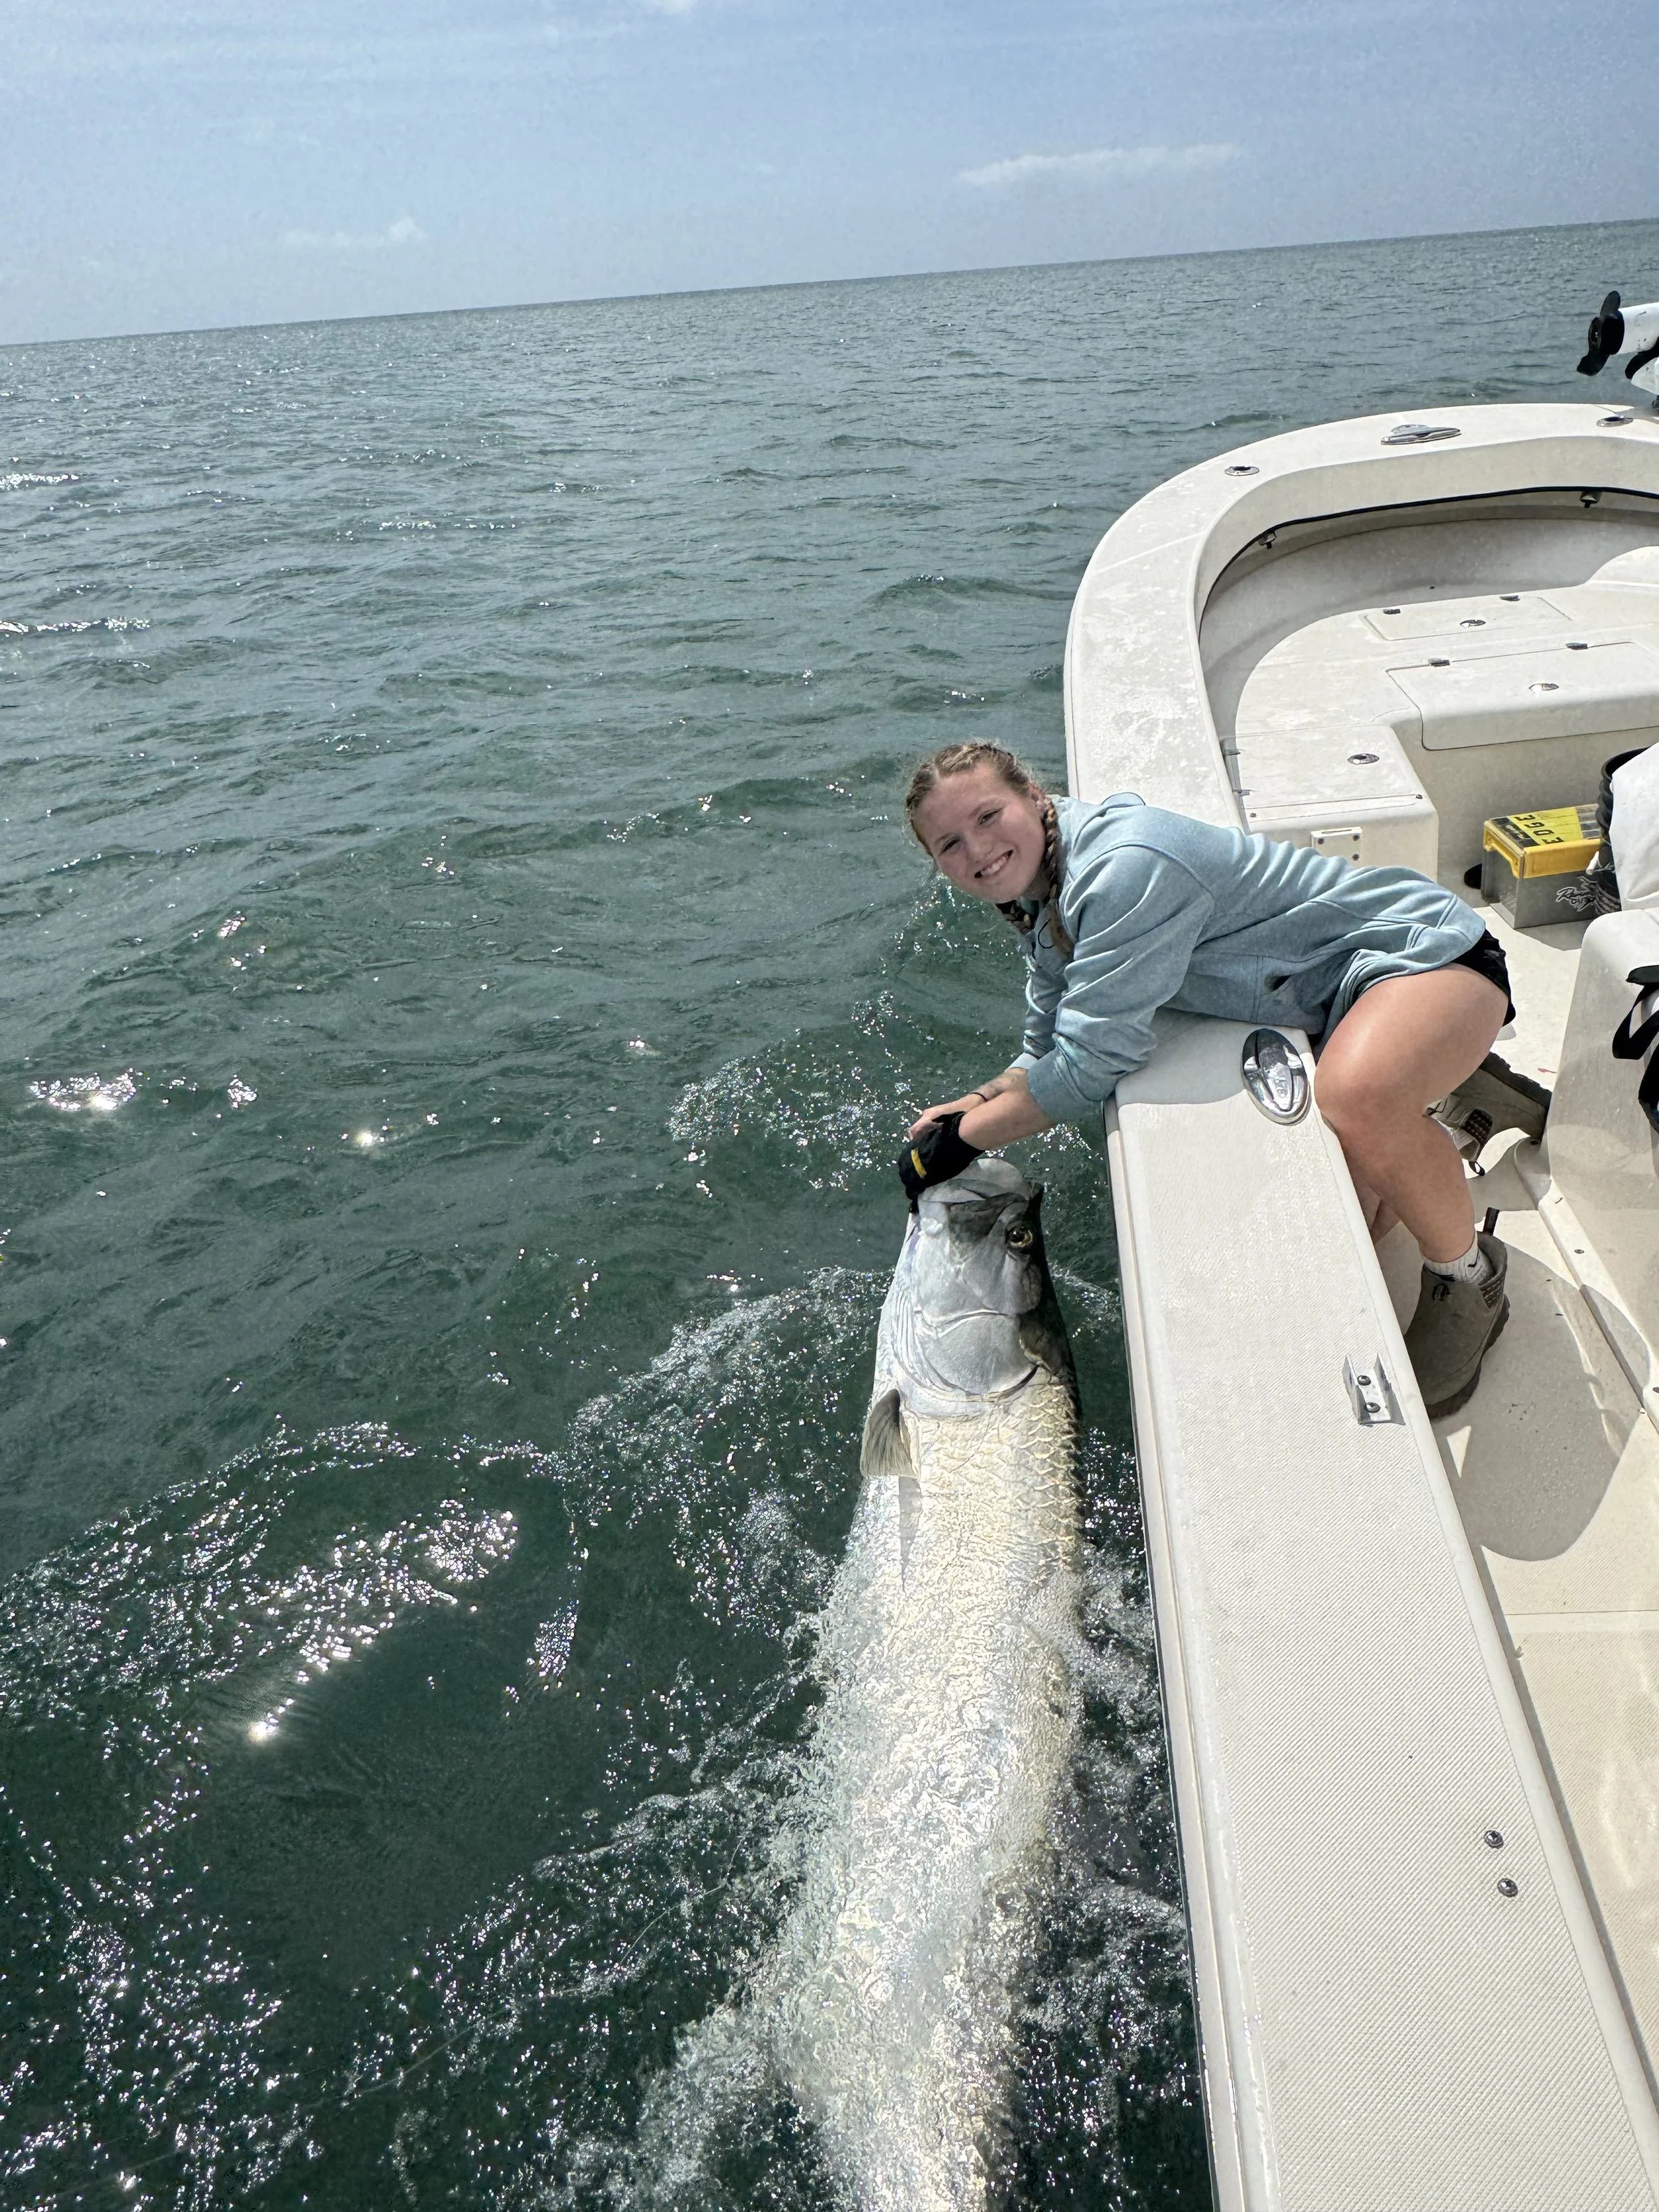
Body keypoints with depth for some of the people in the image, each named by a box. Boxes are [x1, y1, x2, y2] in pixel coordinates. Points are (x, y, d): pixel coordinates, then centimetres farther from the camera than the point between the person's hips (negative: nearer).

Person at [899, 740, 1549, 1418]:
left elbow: (1091, 1065, -30)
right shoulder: (1042, 909, 2)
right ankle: (1459, 1091, 25)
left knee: (1354, 1100, -41)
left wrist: (963, 1138, -19)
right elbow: (1047, 1059, 11)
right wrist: (966, 1106, -5)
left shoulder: (1125, 867, -30)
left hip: (1425, 953, -9)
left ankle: (1468, 1277, -12)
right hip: (1342, 1004, 9)